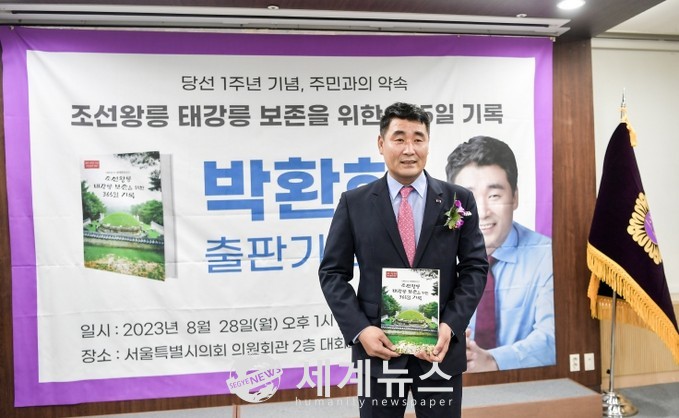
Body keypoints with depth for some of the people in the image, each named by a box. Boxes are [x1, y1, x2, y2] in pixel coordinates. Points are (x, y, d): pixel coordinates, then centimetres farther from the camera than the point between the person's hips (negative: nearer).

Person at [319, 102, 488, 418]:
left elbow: (475, 267, 2)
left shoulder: (459, 200, 1)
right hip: (378, 345, 0)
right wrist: (360, 330, -11)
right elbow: (332, 272, 0)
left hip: (441, 345, 1)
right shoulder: (354, 203, -1)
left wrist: (450, 326, -11)